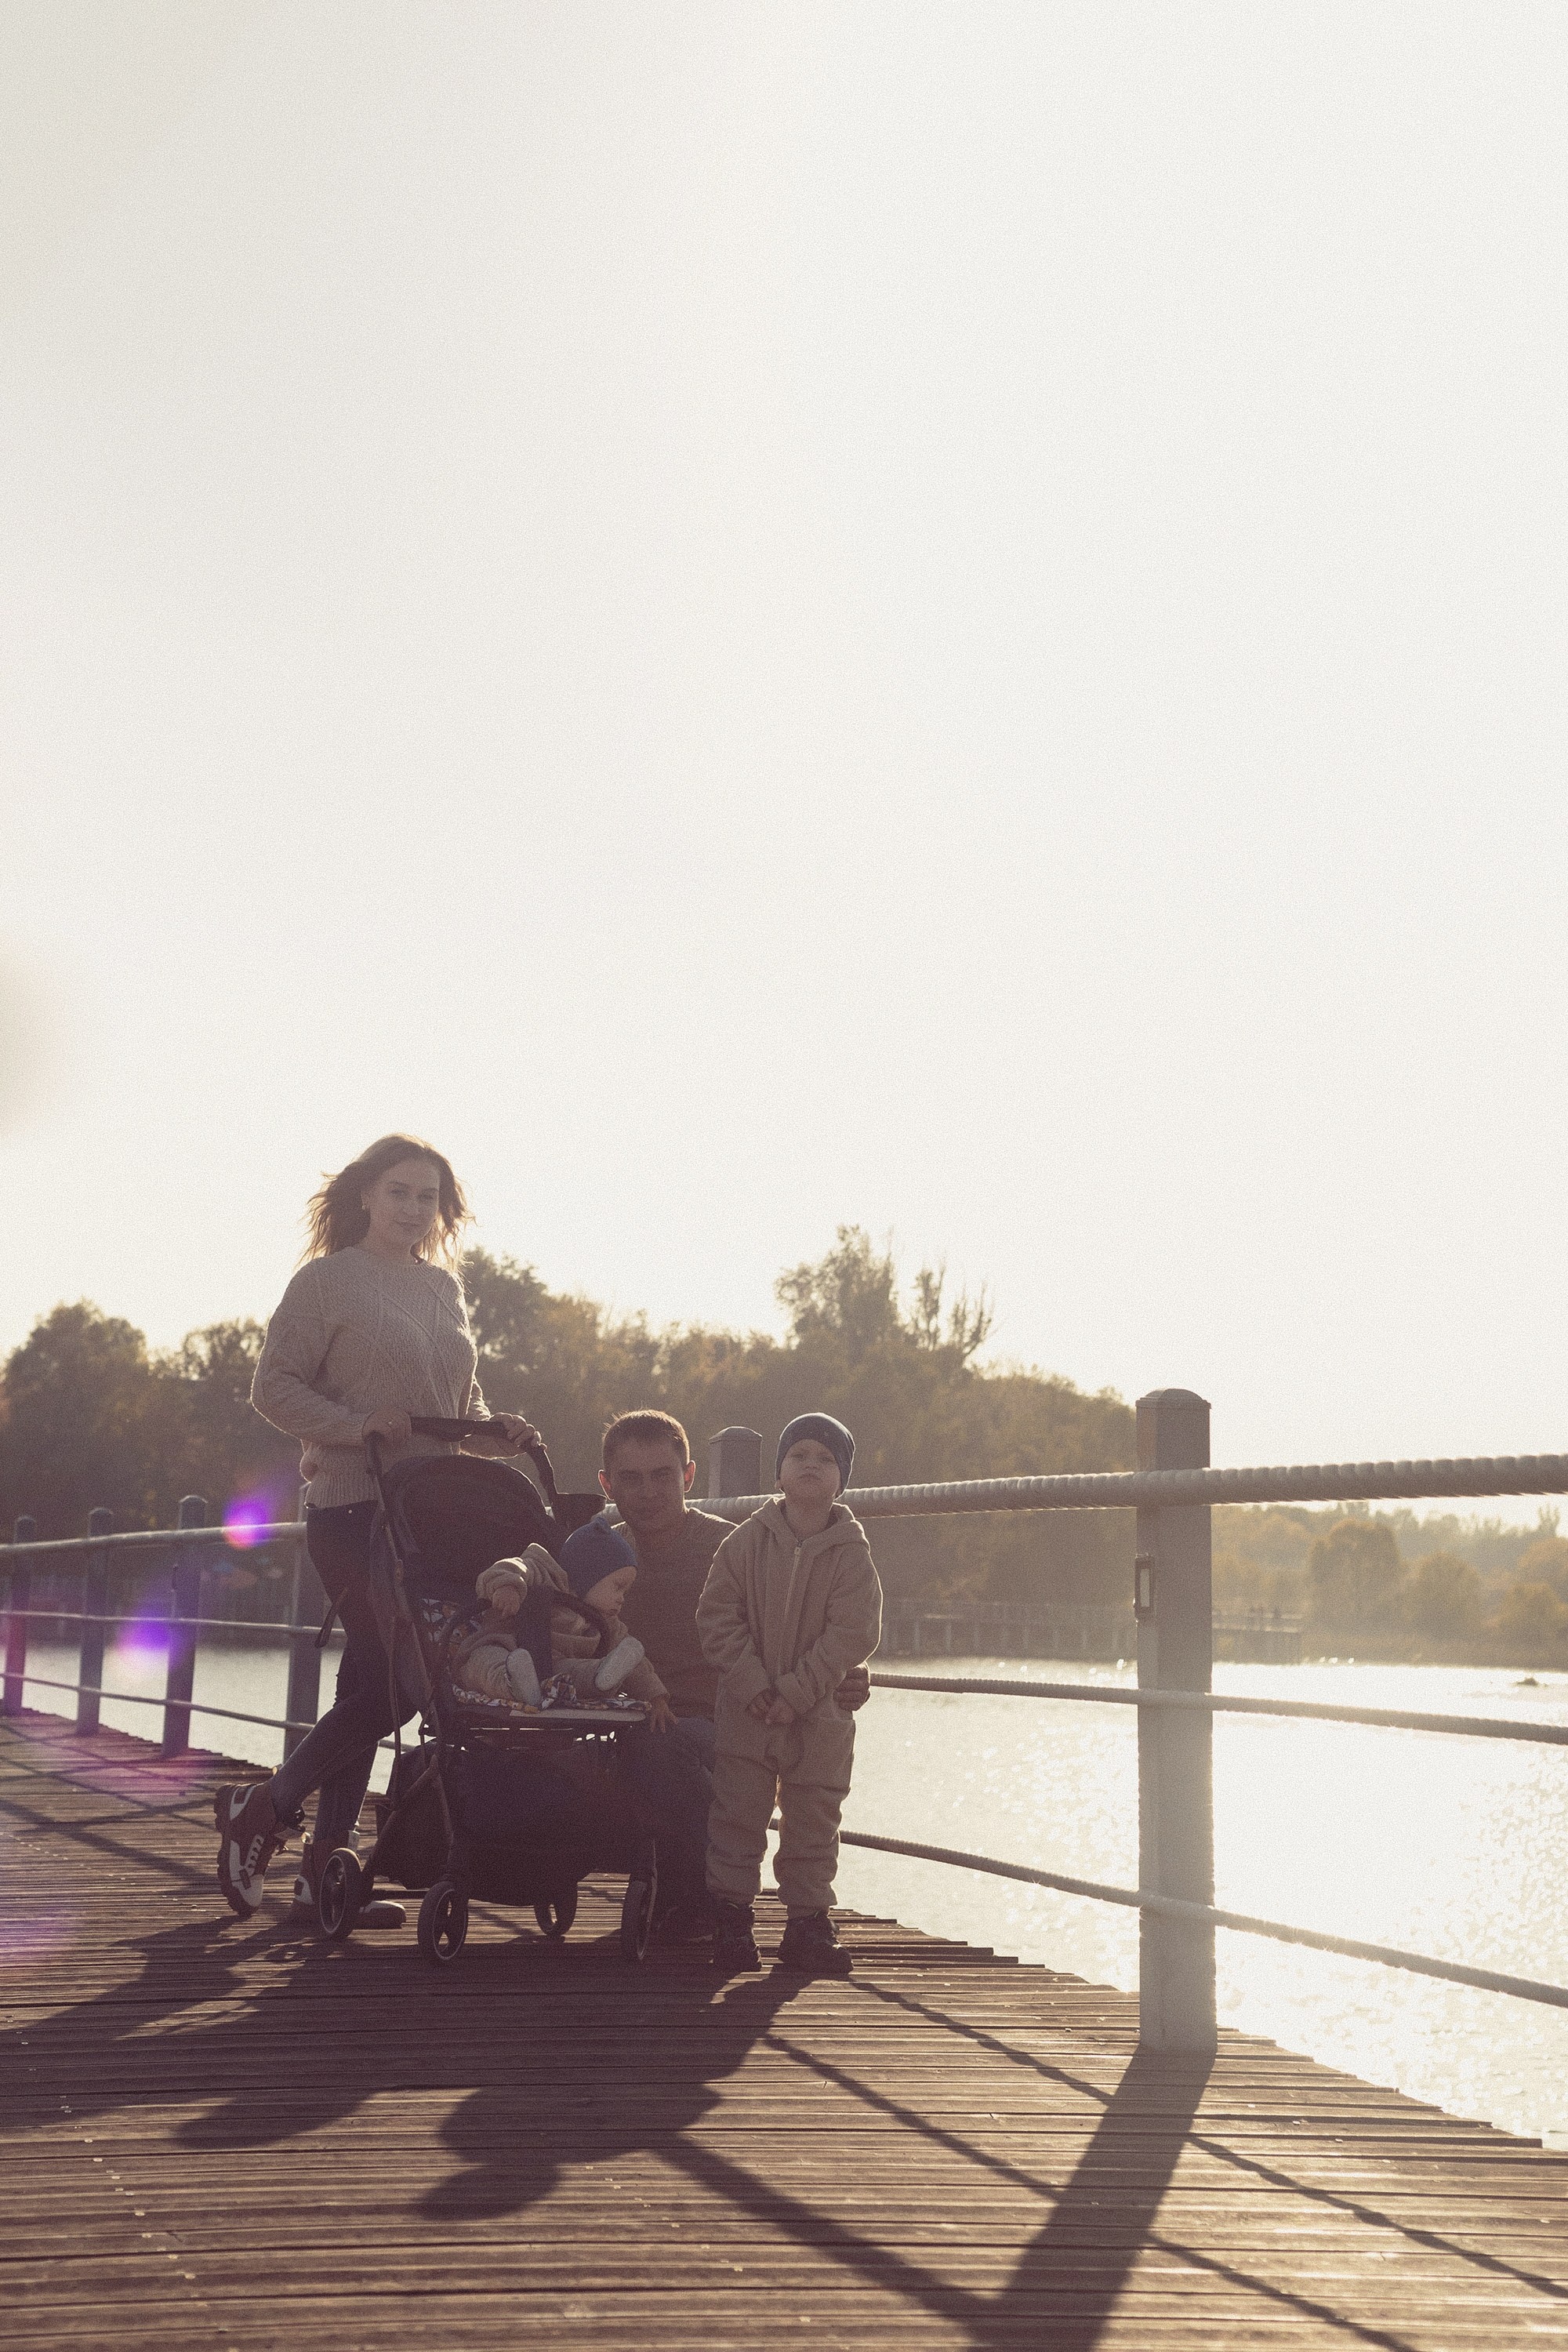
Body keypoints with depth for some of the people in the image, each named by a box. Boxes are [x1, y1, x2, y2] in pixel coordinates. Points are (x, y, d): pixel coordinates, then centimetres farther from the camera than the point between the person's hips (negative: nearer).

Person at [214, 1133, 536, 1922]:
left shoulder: (444, 1287, 17)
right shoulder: (327, 1280, -2)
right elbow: (273, 1388, -6)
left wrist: (493, 1431, 3)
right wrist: (360, 1425, -19)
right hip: (351, 1508, -6)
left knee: (372, 1682, 6)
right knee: (398, 1679, -13)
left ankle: (327, 1863, 12)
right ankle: (265, 1808, 4)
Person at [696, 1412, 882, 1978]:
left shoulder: (850, 1551, -4)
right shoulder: (746, 1540, 0)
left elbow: (851, 1632, -10)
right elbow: (717, 1616, -2)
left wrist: (796, 1693, -16)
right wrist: (752, 1683, -14)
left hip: (819, 1714, 0)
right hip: (745, 1709, 1)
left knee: (813, 1824, 7)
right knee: (736, 1816, 3)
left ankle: (808, 1921, 18)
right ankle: (731, 1918, 13)